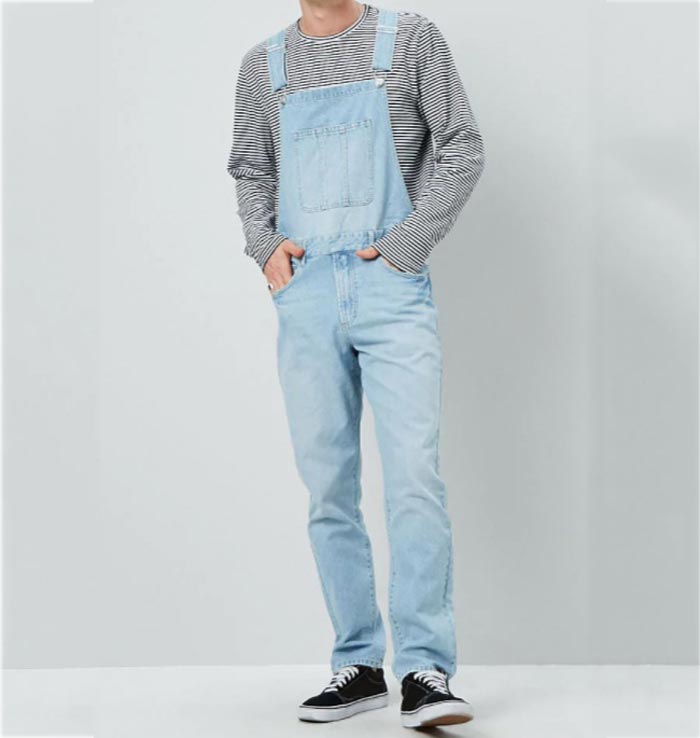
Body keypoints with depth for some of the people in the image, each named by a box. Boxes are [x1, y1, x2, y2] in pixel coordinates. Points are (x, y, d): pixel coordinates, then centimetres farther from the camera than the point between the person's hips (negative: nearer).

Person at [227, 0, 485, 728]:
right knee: (327, 485, 4)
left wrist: (408, 243, -6)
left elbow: (462, 148, 4)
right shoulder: (263, 65, 14)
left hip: (391, 289, -3)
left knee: (414, 473, -13)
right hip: (305, 294, 3)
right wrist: (264, 244, 2)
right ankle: (358, 665, 13)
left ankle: (425, 673, -9)